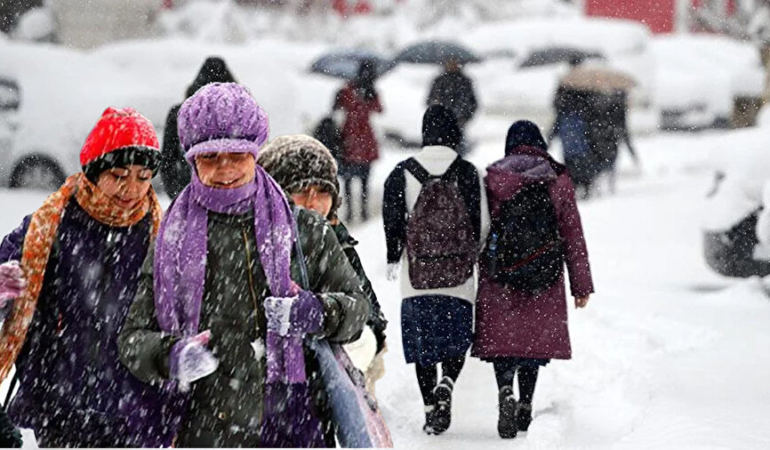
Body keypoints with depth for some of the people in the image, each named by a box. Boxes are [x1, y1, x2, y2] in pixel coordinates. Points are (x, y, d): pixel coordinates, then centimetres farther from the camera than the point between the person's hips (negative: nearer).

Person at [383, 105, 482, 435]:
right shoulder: (467, 173, -3)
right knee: (457, 337, 9)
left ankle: (430, 407, 7)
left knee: (422, 340, 9)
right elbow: (478, 219, -2)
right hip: (458, 273, -1)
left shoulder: (402, 173, -1)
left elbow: (392, 219, 0)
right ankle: (446, 385, -18)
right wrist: (480, 257, 11)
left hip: (416, 274, 1)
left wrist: (393, 258, 12)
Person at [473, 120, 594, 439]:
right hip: (545, 279, 1)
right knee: (534, 338, 13)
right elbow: (573, 235, 4)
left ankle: (505, 391, -23)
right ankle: (525, 405, 15)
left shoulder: (492, 179, 1)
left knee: (501, 337, 1)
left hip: (499, 275, -1)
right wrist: (582, 285, 9)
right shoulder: (558, 180, 3)